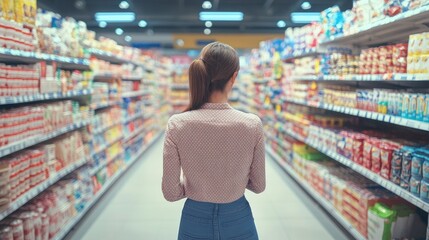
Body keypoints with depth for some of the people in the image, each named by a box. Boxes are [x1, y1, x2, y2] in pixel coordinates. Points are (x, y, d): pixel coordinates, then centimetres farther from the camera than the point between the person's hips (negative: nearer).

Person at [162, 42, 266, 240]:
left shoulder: (177, 125, -18)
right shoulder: (252, 124, -17)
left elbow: (170, 192, -12)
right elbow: (258, 185, -5)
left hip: (195, 221, 1)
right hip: (238, 220, 0)